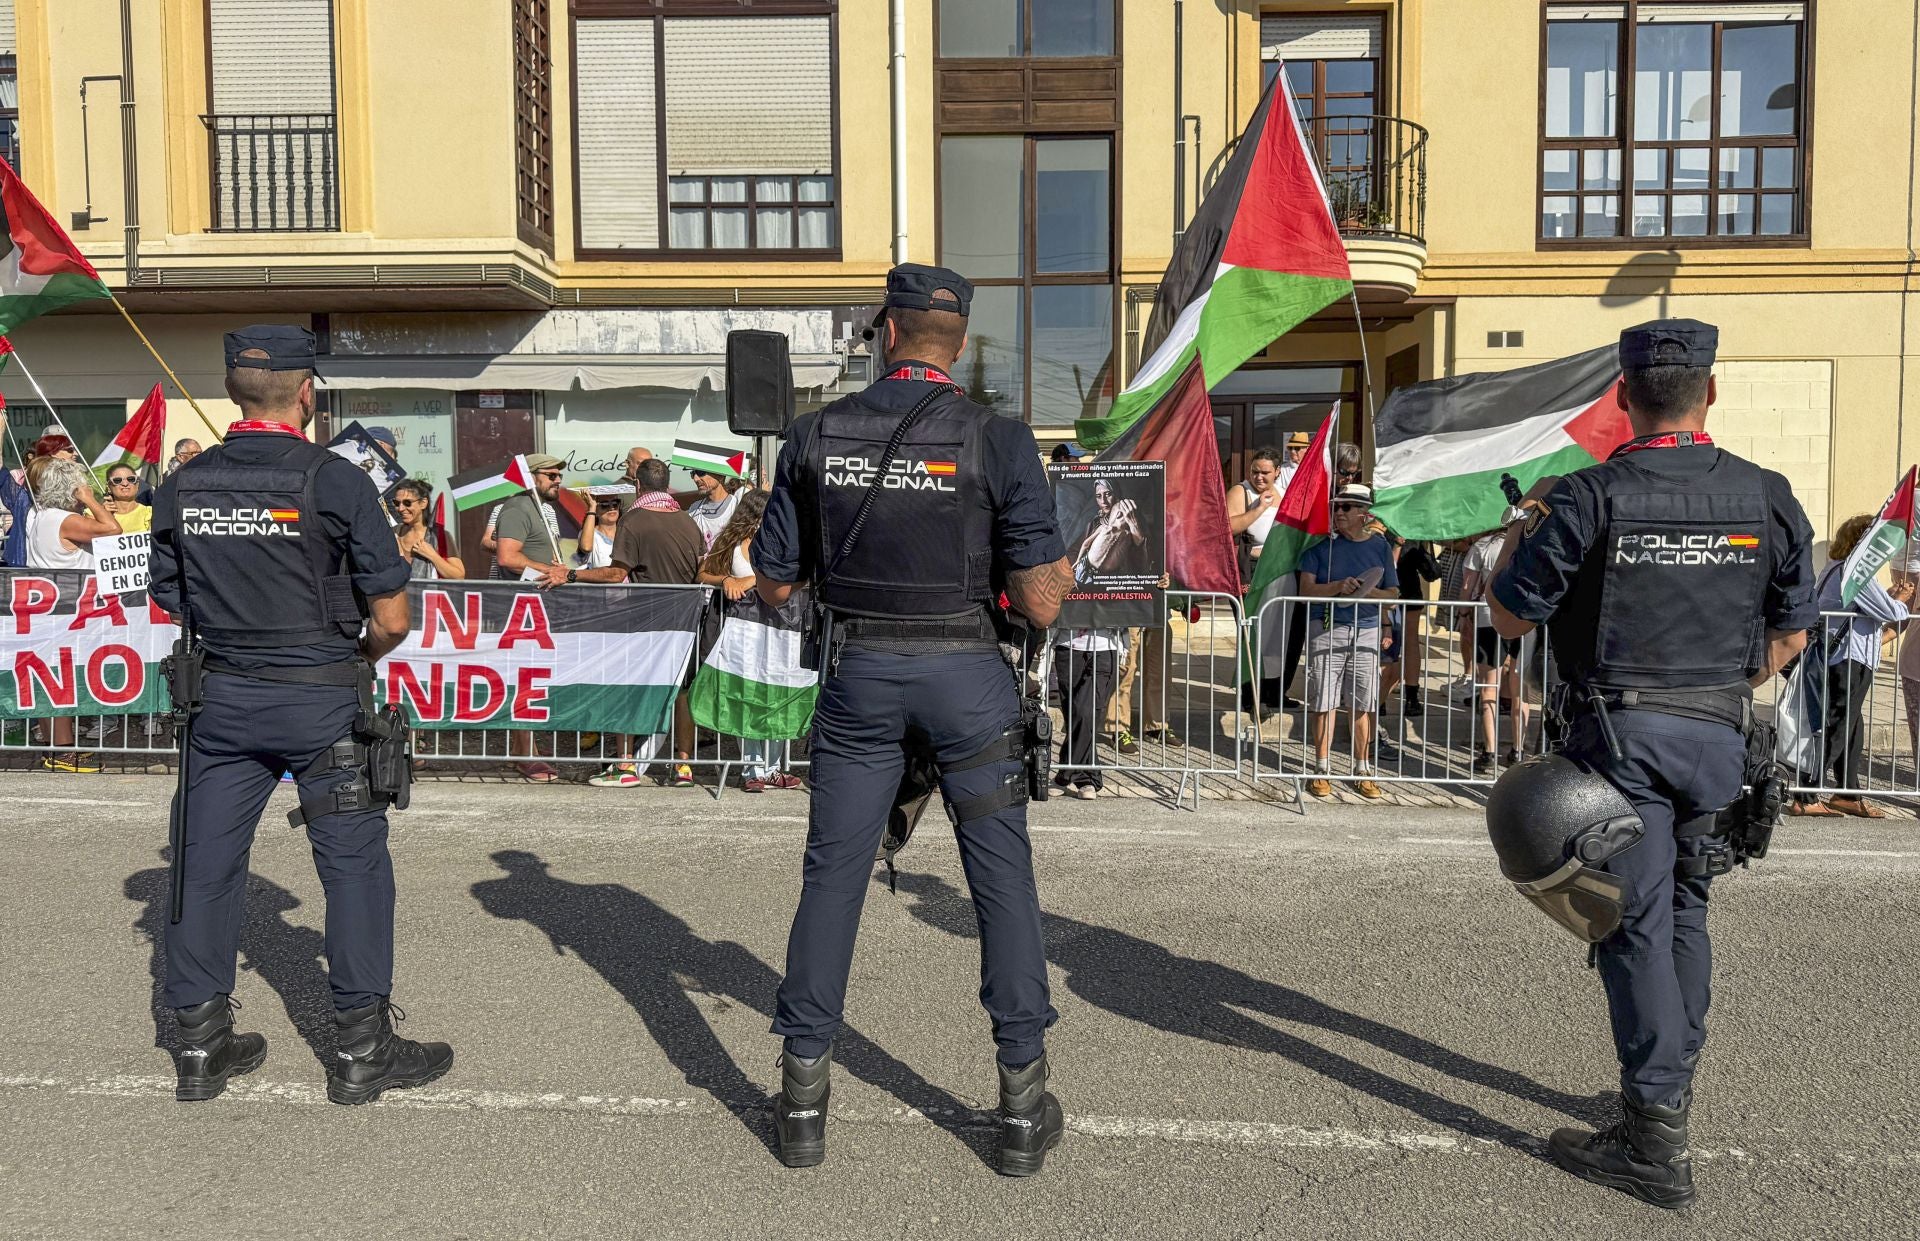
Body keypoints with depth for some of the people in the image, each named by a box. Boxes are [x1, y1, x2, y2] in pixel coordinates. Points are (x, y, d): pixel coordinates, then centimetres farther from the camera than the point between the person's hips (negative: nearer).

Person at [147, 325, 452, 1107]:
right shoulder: (334, 480, -12)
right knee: (354, 863, 5)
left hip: (224, 697, 5)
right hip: (322, 700, -4)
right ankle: (361, 1051, 12)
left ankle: (201, 1044, 24)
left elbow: (171, 603, 9)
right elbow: (392, 619, -11)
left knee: (209, 860, 13)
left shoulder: (182, 487, 2)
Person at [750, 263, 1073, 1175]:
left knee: (832, 871, 12)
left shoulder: (816, 435, 0)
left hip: (858, 671, 2)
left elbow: (773, 586, 4)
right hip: (966, 674, -2)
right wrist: (1060, 573, 13)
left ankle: (803, 1099, 20)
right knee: (1002, 877, 9)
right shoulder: (996, 440, -7)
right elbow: (1040, 603, -10)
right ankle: (1023, 1103, 17)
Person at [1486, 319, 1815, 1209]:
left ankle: (1654, 1142, 1)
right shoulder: (1768, 498, 0)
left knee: (1636, 920, -1)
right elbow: (1791, 633, 9)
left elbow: (1511, 615, -7)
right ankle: (1672, 1085, 33)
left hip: (1621, 733, -4)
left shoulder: (1587, 499, -14)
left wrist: (1526, 521, 8)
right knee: (1684, 908, 20)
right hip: (1719, 735, 5)